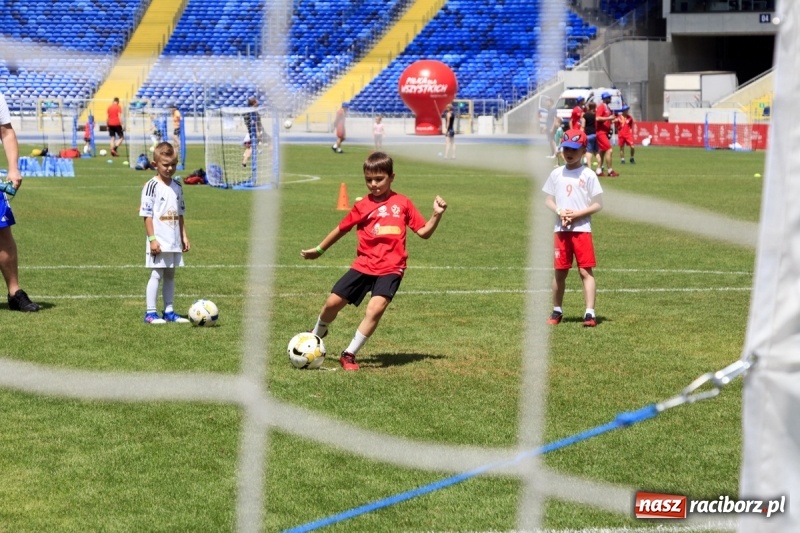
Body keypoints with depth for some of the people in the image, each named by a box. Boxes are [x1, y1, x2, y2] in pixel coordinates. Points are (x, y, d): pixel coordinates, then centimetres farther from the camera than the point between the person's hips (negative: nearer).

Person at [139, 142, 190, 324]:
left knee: (170, 275, 11)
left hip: (174, 241, 7)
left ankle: (169, 311, 18)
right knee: (156, 275, -5)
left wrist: (184, 236, 13)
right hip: (158, 242, -7)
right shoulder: (151, 186, -10)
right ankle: (150, 313, 0)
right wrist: (152, 239, -17)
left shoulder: (177, 187, 10)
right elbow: (147, 215, -12)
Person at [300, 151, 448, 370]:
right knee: (333, 302, 3)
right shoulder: (362, 206, 5)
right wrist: (319, 249, 23)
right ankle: (316, 335, 36)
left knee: (375, 308, -23)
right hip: (363, 266, 2)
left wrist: (437, 215, -10)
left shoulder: (402, 203, 3)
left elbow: (424, 232, 5)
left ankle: (349, 354, -9)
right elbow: (342, 229, 17)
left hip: (390, 268, -2)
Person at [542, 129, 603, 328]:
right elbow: (548, 200, 12)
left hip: (582, 229, -3)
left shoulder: (588, 175, -3)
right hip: (561, 229, 4)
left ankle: (590, 313, -8)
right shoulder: (556, 174, 8)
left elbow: (598, 205, -4)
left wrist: (577, 214, -15)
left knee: (586, 271, -6)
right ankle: (557, 311, 22)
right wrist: (559, 211, -8)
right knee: (560, 272, 9)